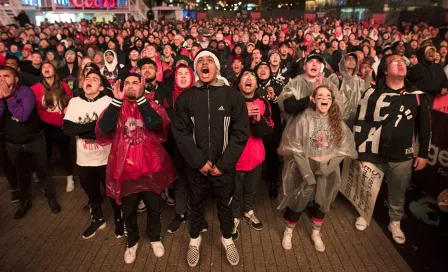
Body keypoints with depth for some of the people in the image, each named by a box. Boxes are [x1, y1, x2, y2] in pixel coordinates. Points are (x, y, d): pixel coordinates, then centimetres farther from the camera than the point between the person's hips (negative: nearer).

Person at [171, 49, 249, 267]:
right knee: (196, 203, 17)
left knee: (225, 203, 17)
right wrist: (199, 161, -14)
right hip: (196, 165, 1)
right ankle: (194, 239, 42)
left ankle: (227, 239, 42)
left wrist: (224, 163, -12)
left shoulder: (233, 96, -5)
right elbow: (180, 132, -6)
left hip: (224, 165, 0)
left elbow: (241, 132, -8)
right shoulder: (185, 98, -2)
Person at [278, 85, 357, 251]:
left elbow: (343, 149, 0)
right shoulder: (304, 119, -16)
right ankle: (288, 232, 36)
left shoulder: (337, 122, -3)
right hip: (303, 170, -4)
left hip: (327, 172, 4)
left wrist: (326, 164, -14)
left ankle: (316, 233, 45)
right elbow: (295, 149, -16)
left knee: (321, 203, 20)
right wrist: (308, 174, -19)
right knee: (298, 202, 10)